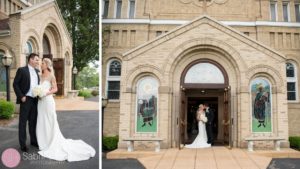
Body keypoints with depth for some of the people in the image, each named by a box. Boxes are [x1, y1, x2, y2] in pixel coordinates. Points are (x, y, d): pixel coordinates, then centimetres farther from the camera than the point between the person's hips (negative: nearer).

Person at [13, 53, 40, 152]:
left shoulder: (37, 71, 12)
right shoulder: (22, 70, -6)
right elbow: (15, 84, -8)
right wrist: (21, 96, -13)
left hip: (35, 100, 6)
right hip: (26, 99, -5)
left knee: (33, 121, 13)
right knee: (23, 122, 2)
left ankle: (33, 140, 23)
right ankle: (23, 144, 9)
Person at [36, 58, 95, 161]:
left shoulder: (51, 75, -6)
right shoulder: (41, 76, 12)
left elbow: (55, 89, -8)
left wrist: (46, 93, -20)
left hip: (48, 100, -7)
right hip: (41, 101, 7)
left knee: (50, 122, -1)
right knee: (42, 122, 9)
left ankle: (53, 145, 9)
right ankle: (45, 143, 21)